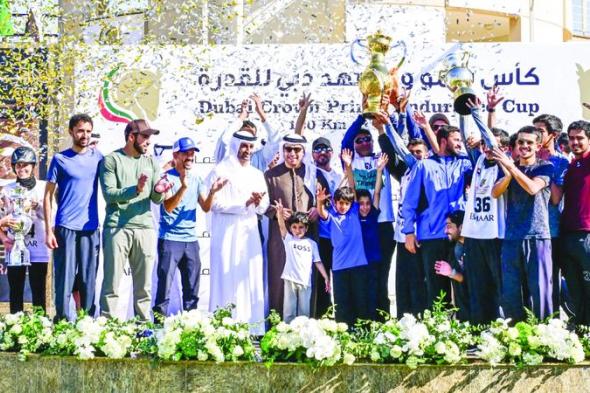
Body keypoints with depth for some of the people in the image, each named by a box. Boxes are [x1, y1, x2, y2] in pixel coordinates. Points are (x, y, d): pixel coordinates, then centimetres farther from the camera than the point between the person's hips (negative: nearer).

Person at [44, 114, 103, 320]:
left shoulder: (98, 158, 8)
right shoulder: (60, 159, 1)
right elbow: (48, 196, 1)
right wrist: (48, 230, -6)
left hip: (91, 228, 3)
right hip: (66, 227, -3)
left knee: (88, 280, 6)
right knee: (64, 279, -3)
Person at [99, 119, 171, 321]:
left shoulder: (151, 162, 16)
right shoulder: (112, 160, 2)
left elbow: (157, 199, 10)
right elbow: (109, 194, -8)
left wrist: (159, 191, -13)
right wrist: (135, 190, -22)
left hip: (145, 227, 4)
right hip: (117, 228, -4)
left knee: (144, 286, 6)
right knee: (112, 283, -5)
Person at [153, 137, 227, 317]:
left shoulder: (196, 179, 13)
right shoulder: (168, 177, -5)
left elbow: (206, 207, 10)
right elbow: (168, 207, -17)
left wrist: (212, 192, -9)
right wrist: (183, 187, -30)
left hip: (191, 239, 6)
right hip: (169, 239, -6)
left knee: (192, 286, 8)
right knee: (165, 283, -8)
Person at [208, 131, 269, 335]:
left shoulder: (256, 175, 17)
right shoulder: (221, 171, -1)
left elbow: (263, 208, 12)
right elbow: (216, 204, -10)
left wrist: (259, 202, -10)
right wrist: (246, 203, -15)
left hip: (250, 235, 6)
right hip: (228, 235, -6)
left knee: (252, 280, 2)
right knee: (228, 280, -8)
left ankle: (252, 330, 3)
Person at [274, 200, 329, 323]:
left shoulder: (311, 243, 9)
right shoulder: (288, 240, 6)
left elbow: (318, 262, 8)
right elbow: (282, 226, -9)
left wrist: (326, 278, 1)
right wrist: (280, 213, -27)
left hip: (305, 281, 1)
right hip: (290, 279, -1)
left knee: (304, 312, 4)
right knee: (289, 311, 1)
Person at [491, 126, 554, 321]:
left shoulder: (545, 167, 5)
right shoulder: (508, 168, 16)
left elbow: (533, 188, -13)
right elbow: (495, 193, 2)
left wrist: (511, 167, -16)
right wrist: (507, 174, -15)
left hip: (537, 237, -4)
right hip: (511, 238, 4)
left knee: (539, 290, -6)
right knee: (510, 293, 1)